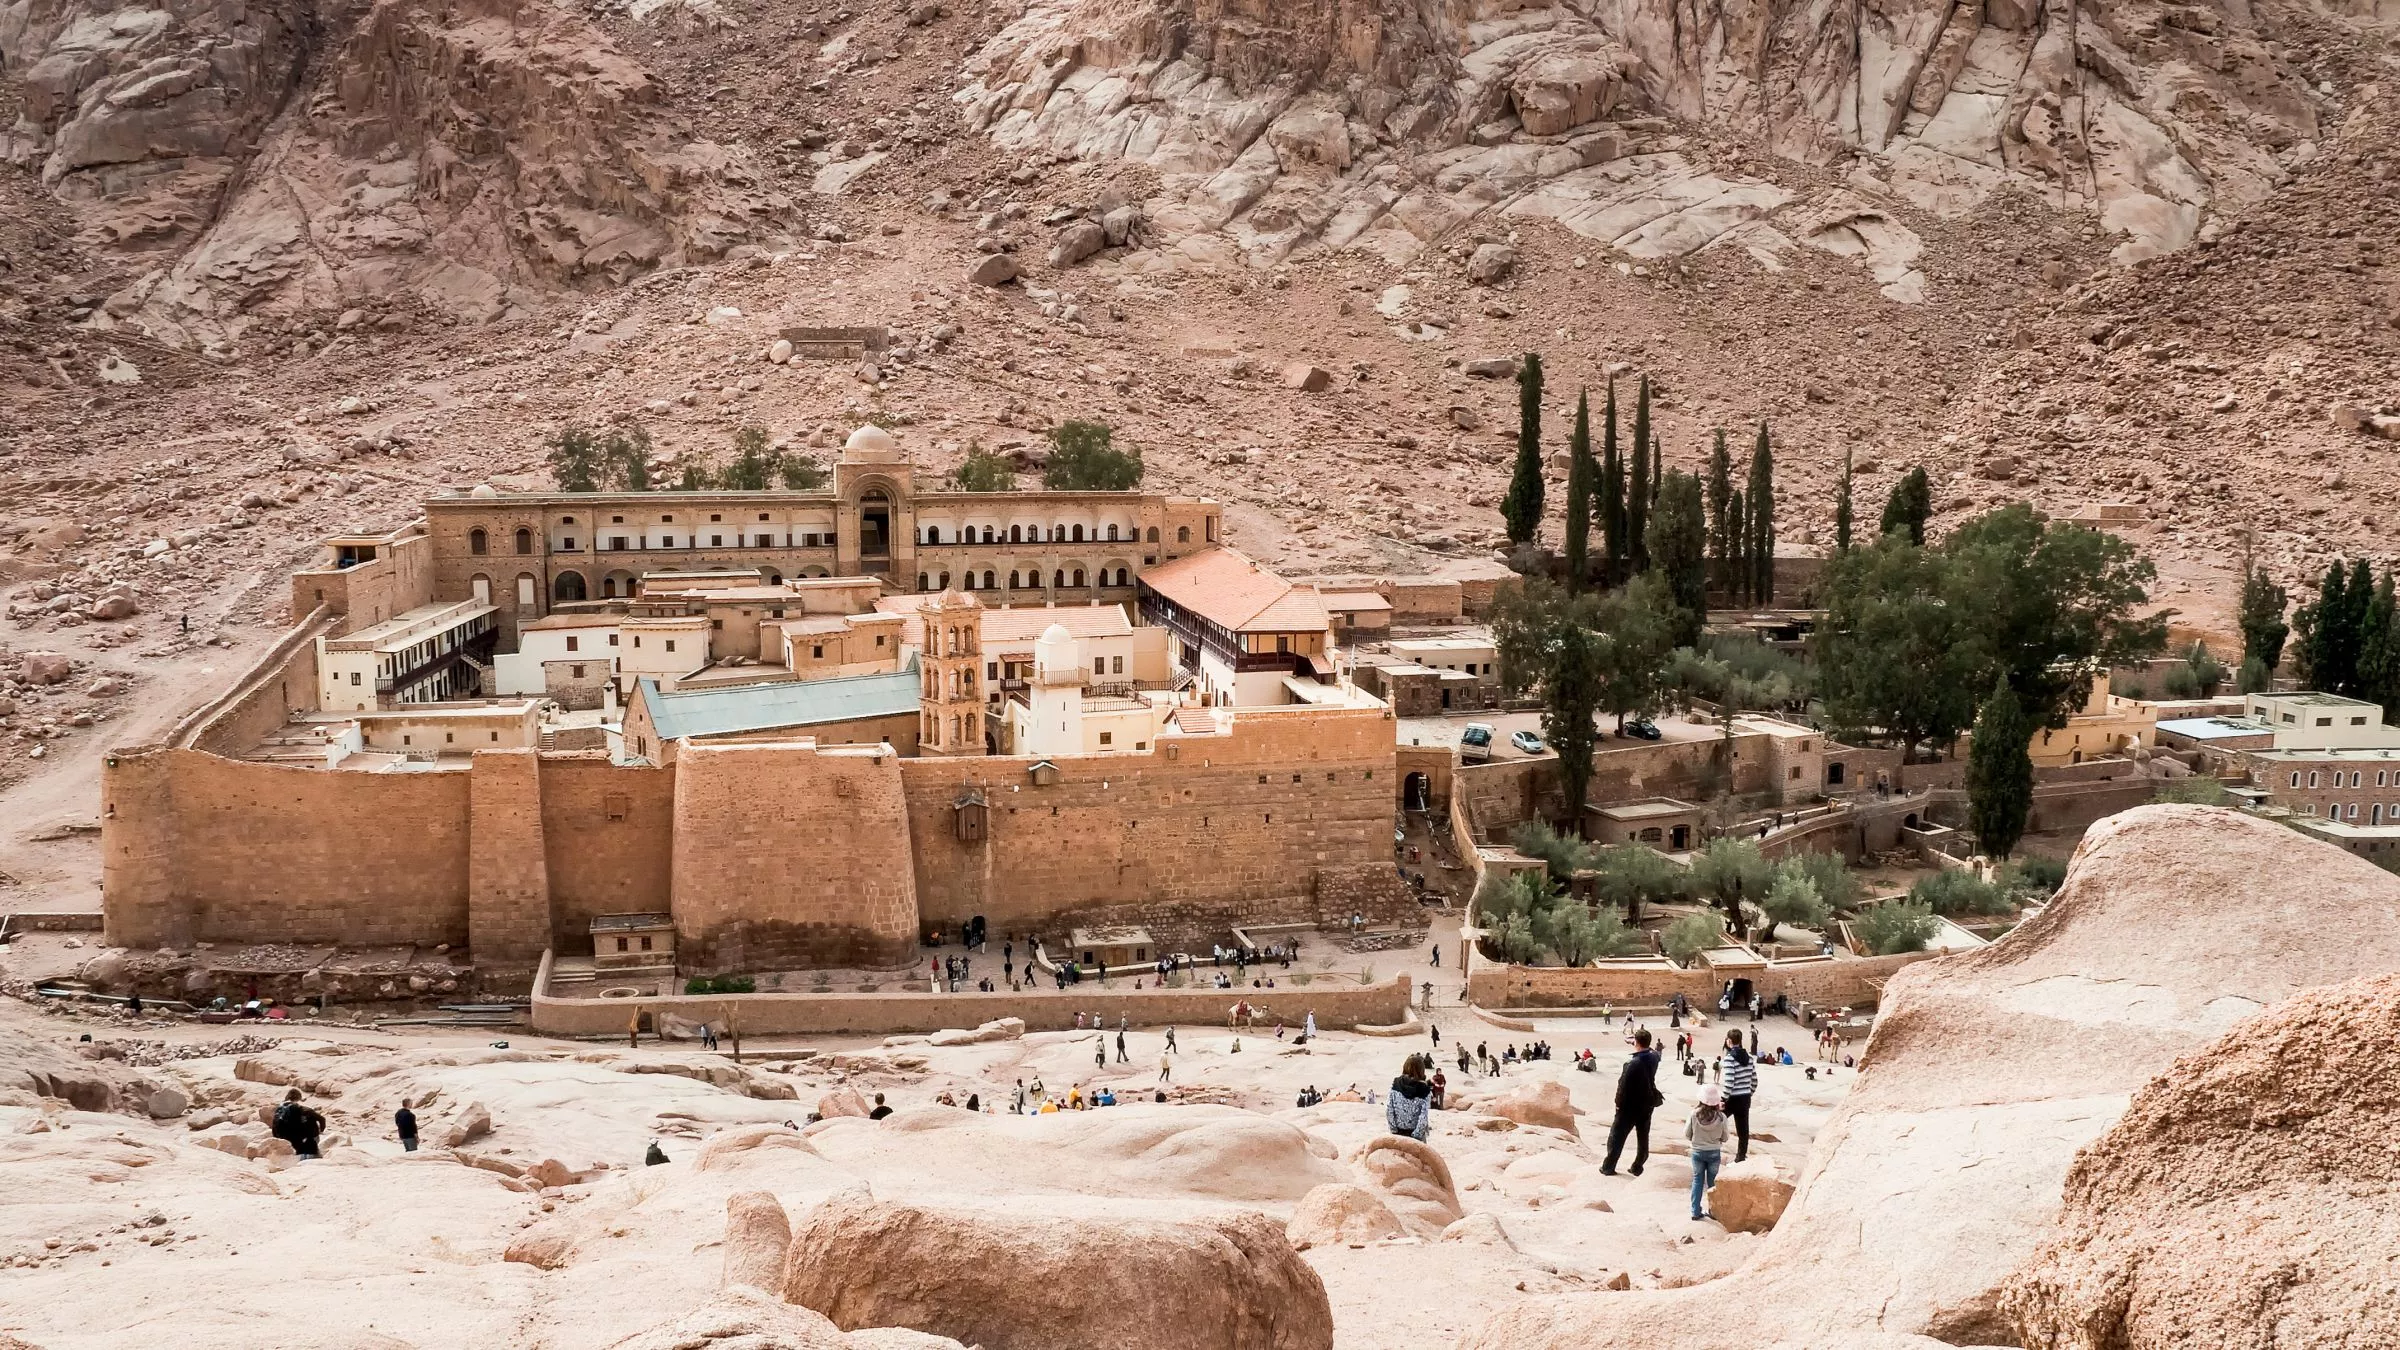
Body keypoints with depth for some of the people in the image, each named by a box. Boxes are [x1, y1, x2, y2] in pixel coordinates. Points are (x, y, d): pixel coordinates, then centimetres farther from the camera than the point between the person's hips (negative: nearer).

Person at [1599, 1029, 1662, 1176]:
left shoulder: (1633, 1063, -27)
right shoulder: (1653, 1057, -7)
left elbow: (1623, 1086, -22)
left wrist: (1619, 1103, -9)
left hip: (1630, 1105, -6)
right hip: (1647, 1104, 6)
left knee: (1617, 1136, 7)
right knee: (1643, 1137, 16)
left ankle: (1608, 1167, 12)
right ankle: (1637, 1168, 21)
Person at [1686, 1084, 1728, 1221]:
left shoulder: (1694, 1115, -16)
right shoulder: (1721, 1117, -16)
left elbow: (1687, 1135, -5)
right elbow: (1724, 1138, -5)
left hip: (1697, 1152, 0)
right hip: (1714, 1153, 0)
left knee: (1697, 1181, 12)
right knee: (1713, 1182, 15)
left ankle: (1696, 1212, 12)